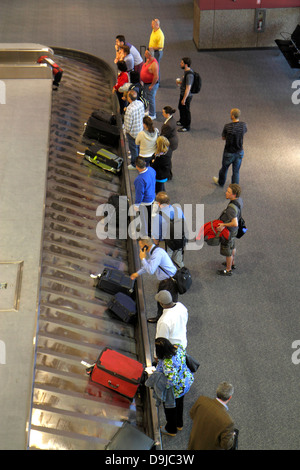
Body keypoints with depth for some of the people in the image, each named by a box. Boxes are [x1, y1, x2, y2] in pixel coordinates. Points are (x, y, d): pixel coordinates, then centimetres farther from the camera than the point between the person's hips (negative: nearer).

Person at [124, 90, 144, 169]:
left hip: (132, 132, -7)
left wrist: (127, 130, -6)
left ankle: (134, 164, 29)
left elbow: (128, 123, -26)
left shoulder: (129, 109, -34)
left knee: (133, 148, 12)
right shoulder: (140, 103, -12)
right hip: (140, 129, 7)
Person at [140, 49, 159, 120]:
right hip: (146, 83, 10)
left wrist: (151, 86, -22)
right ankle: (150, 111, 40)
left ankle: (152, 115, 17)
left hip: (151, 84, -10)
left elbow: (156, 77, -29)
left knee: (151, 99, 3)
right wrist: (142, 80, 18)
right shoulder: (148, 60, 2)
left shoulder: (154, 64, -28)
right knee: (147, 98, 23)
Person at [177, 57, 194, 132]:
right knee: (181, 108, 28)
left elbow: (188, 88, -28)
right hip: (182, 94, 10)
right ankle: (181, 121, 49)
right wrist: (180, 82, 4)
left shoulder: (189, 75, -30)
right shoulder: (186, 71, 1)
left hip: (186, 96, -10)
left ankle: (186, 127, 22)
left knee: (186, 111, 6)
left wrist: (184, 99, -24)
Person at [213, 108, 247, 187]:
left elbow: (223, 138, -8)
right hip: (239, 152, 3)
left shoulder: (227, 127, -24)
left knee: (224, 168, 22)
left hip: (229, 153, -3)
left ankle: (221, 182, 47)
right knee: (236, 171, 15)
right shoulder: (243, 125, -13)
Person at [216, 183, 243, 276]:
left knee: (227, 251, 13)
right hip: (233, 230, 9)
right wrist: (224, 224, 6)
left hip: (228, 232, -9)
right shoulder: (239, 200, -11)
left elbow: (235, 224, -43)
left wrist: (224, 225, -28)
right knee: (232, 247, 29)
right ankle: (232, 263, 52)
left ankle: (228, 270, 33)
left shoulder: (232, 208, -38)